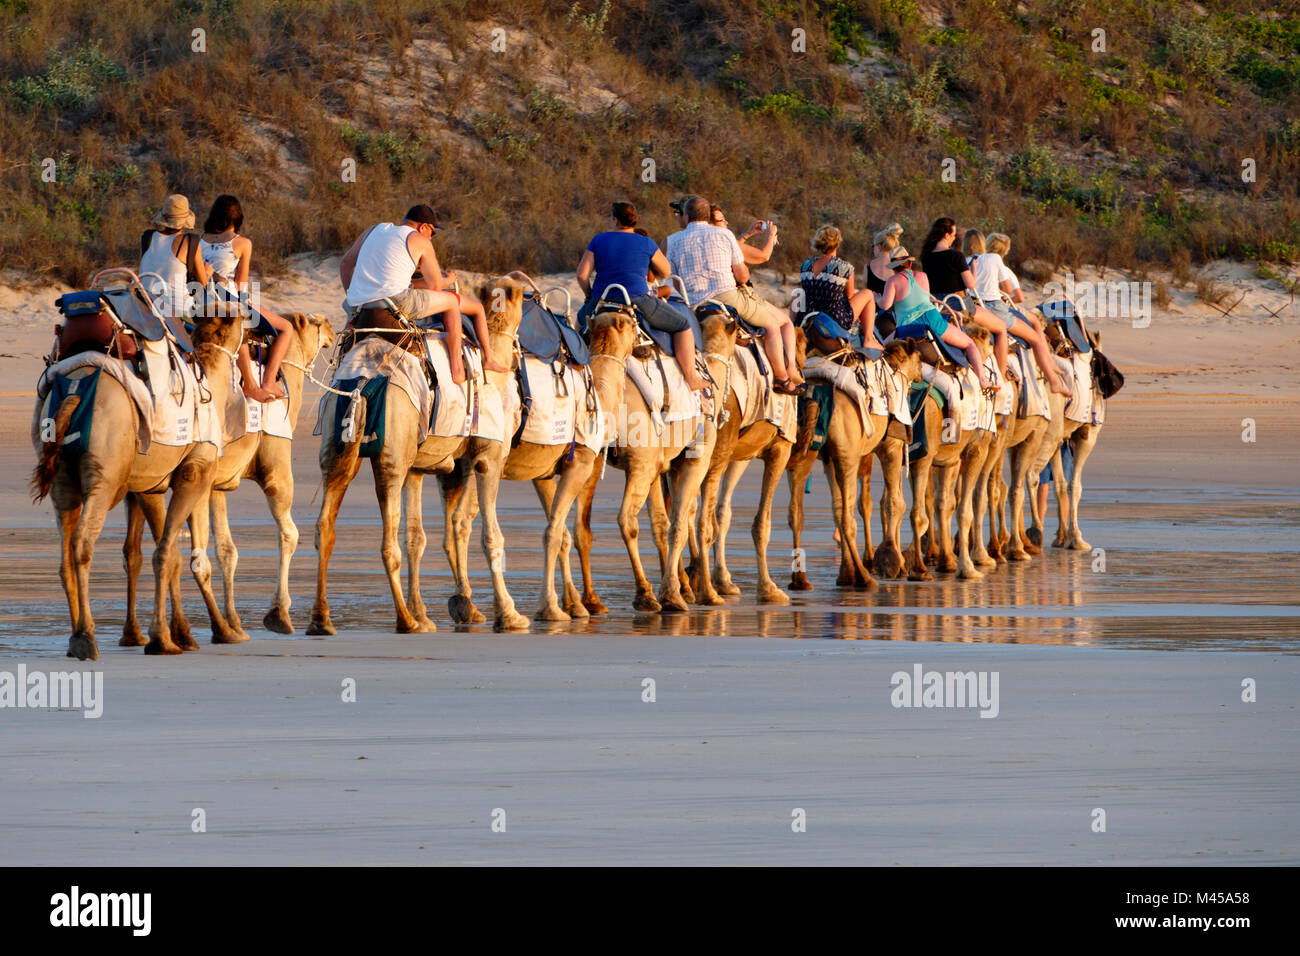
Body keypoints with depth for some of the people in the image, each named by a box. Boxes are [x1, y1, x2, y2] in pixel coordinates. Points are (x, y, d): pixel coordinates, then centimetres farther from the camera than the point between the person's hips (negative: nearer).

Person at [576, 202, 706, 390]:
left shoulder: (598, 240, 6)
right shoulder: (646, 244, 3)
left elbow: (582, 275, 1)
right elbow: (665, 272, 16)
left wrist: (592, 297, 17)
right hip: (637, 302, -3)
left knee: (582, 317, 38)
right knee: (683, 325, 12)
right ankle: (691, 377, 4)